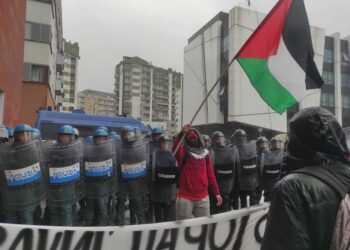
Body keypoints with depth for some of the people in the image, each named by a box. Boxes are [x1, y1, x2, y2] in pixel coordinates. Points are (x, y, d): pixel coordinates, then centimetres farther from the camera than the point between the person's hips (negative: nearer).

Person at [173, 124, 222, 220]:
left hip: (203, 198, 4)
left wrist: (216, 192, 8)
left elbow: (210, 175, 12)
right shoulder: (183, 152, -1)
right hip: (185, 197, -3)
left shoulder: (205, 154, 10)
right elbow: (175, 148, -26)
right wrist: (182, 133, -40)